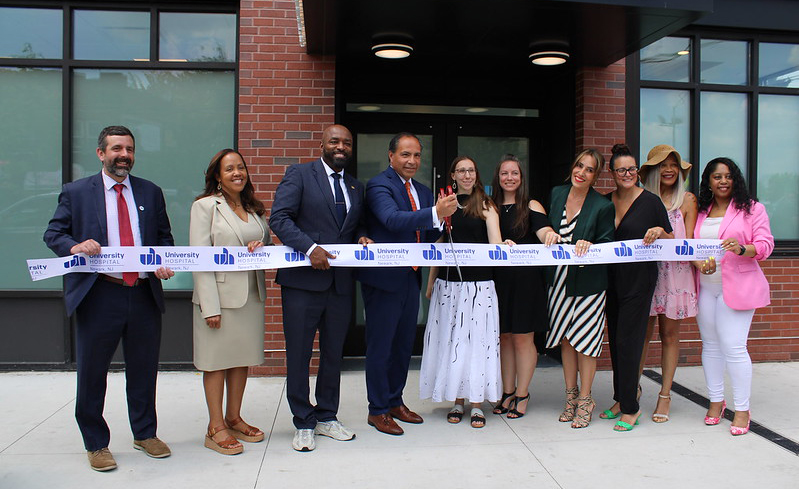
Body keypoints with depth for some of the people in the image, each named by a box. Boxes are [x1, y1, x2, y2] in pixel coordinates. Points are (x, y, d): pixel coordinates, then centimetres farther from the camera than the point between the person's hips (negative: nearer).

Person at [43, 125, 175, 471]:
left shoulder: (150, 192, 11)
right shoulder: (76, 192, 3)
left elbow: (164, 236, 14)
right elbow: (53, 233, 3)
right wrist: (74, 246, -19)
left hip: (145, 294, 3)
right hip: (99, 296, -2)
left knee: (144, 369, 14)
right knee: (91, 373, 7)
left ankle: (145, 434, 33)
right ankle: (95, 443, 26)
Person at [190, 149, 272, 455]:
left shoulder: (254, 208, 14)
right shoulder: (205, 206, -4)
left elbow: (268, 241, 22)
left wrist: (261, 245, -4)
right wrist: (210, 305, -17)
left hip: (251, 294, 6)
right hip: (220, 294, -6)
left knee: (242, 358, 11)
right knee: (217, 360, 2)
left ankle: (234, 418, 24)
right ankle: (216, 427, 12)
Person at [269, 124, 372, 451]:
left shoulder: (356, 188, 16)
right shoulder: (298, 174, -2)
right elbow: (279, 218, -11)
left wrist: (362, 238, -2)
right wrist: (310, 247, -23)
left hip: (341, 283, 5)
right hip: (303, 280, -5)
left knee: (334, 354, 14)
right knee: (299, 354, 4)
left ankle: (327, 417, 30)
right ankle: (303, 423, 19)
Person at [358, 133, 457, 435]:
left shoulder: (423, 192, 12)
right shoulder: (379, 185, -12)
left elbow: (428, 236, 12)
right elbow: (393, 220, -31)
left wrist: (441, 223, -10)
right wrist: (435, 213, -42)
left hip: (411, 278, 8)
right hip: (384, 278, -8)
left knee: (404, 344, 18)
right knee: (380, 346, 3)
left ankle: (395, 402, 33)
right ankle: (377, 410, 17)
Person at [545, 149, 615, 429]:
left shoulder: (602, 206, -11)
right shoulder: (556, 194, 3)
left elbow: (607, 245, -7)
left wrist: (588, 246, -25)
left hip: (588, 282, -4)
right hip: (559, 279, 5)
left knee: (585, 340, 1)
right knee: (566, 339, 12)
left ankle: (585, 399, 18)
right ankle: (571, 396, 26)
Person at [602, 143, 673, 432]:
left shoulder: (651, 201, -6)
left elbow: (671, 241, 0)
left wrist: (659, 232, -19)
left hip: (639, 279, -5)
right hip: (612, 279, 5)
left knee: (628, 341, -5)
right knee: (615, 340, 11)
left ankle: (630, 408, 6)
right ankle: (621, 399, 25)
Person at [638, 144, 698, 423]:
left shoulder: (687, 200, 7)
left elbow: (688, 242, 3)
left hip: (675, 274, 0)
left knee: (669, 333, 6)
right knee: (643, 332, 1)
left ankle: (665, 395, 15)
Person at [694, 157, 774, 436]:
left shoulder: (752, 209, 1)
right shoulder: (700, 211, 12)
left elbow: (765, 245, -6)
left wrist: (742, 249, -26)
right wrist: (699, 262, -8)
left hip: (738, 285, -4)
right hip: (705, 287, 4)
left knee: (733, 347, -8)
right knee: (710, 345, 10)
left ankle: (742, 409, 4)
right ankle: (716, 400, 24)